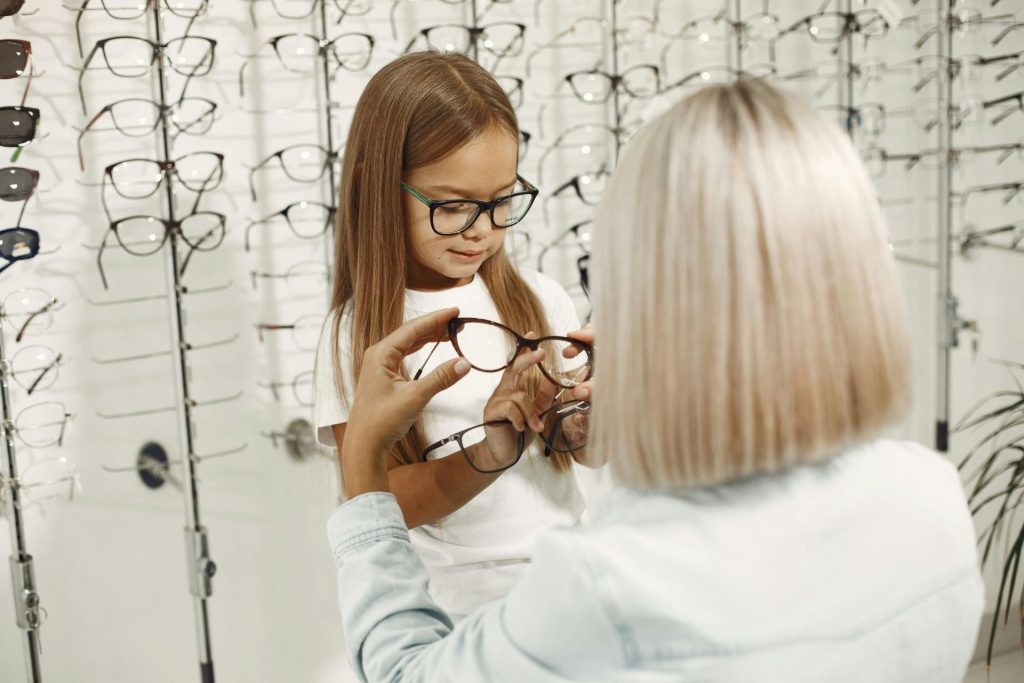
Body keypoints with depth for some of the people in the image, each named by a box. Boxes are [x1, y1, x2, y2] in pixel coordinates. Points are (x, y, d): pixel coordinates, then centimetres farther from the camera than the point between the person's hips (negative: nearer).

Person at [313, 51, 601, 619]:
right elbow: (375, 502, -8)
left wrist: (588, 425, -15)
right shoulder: (358, 332, -7)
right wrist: (486, 455, -23)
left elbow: (590, 454, 6)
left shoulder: (541, 300, 0)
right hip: (453, 605, -2)